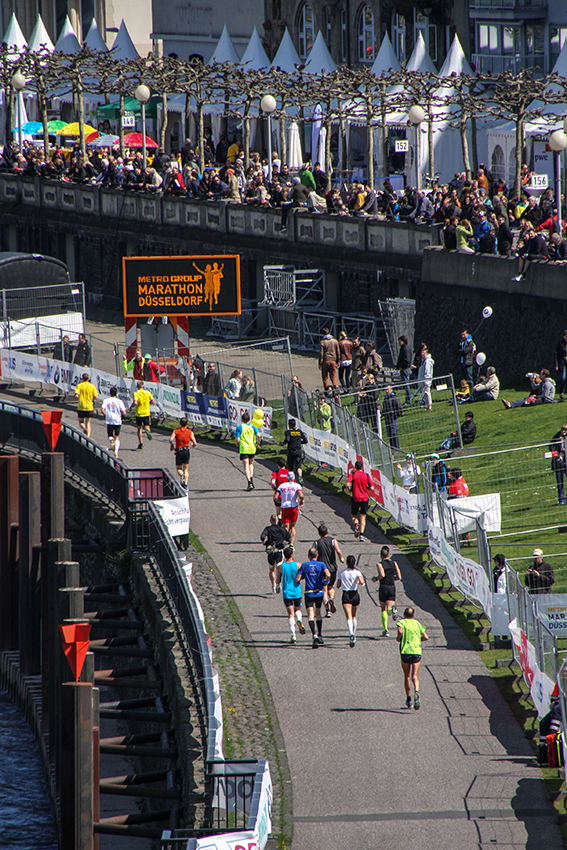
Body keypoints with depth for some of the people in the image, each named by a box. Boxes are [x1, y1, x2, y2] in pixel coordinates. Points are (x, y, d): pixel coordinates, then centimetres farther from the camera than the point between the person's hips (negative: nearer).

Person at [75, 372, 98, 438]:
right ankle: (88, 437, -1)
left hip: (81, 407, -1)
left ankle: (84, 428, -19)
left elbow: (77, 395, -16)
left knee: (81, 422, 14)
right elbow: (95, 397, -3)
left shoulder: (79, 386, -5)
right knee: (88, 423, 11)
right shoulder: (92, 386, -2)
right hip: (89, 407, 1)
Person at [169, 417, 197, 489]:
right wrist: (192, 444, 19)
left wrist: (171, 446, 4)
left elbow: (171, 440, -16)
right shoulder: (190, 432, 1)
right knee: (186, 469, 13)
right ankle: (186, 485, 0)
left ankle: (182, 475, -21)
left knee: (179, 469, 14)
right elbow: (195, 443, -5)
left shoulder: (176, 431, 0)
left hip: (179, 451, -1)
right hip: (187, 451, 1)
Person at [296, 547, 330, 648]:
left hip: (309, 593, -2)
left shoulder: (304, 565, 0)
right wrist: (325, 582, 3)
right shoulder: (321, 564, -1)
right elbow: (328, 575, -18)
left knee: (310, 616, -6)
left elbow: (297, 579, -3)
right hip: (319, 592, 2)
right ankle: (320, 636, 20)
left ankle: (314, 635, -26)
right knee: (318, 613, 20)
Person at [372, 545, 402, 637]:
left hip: (383, 587, -2)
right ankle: (393, 609, -37)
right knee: (388, 608, 1)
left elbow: (382, 575, -22)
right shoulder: (393, 563, 7)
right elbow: (399, 577, 5)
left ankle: (385, 630, 10)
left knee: (383, 609, 12)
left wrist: (376, 578, -2)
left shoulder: (380, 564, -5)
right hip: (392, 587, 2)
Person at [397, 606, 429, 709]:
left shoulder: (402, 622, 3)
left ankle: (409, 699, 17)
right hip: (417, 651, 1)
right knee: (415, 676, -2)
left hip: (405, 651, -1)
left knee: (407, 676, 13)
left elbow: (400, 631, -20)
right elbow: (426, 637, 6)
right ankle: (416, 692, -30)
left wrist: (398, 638, 0)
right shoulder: (417, 623, 12)